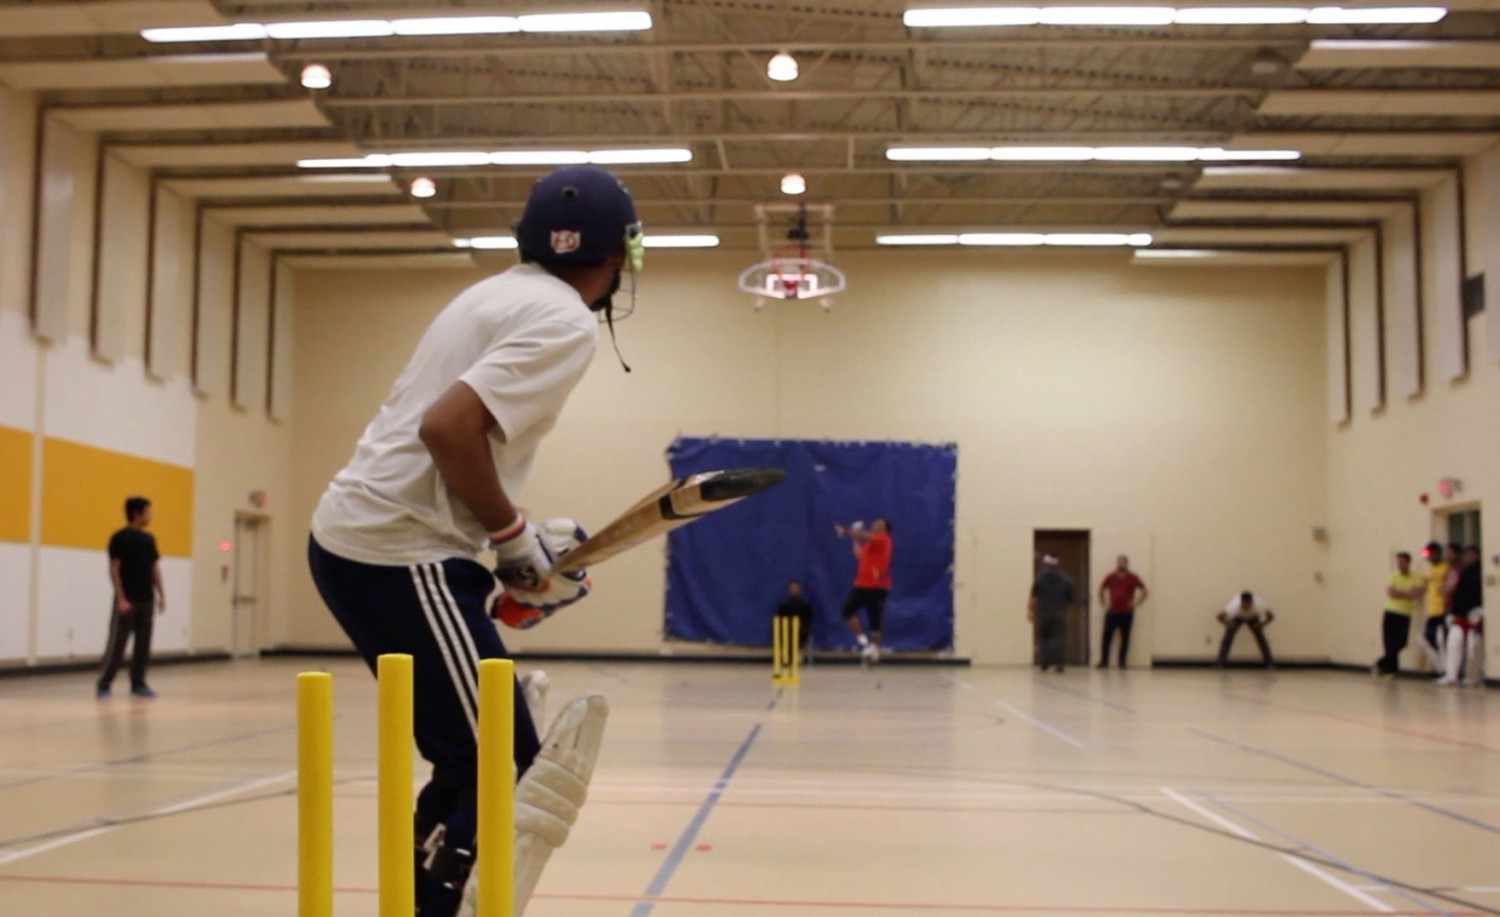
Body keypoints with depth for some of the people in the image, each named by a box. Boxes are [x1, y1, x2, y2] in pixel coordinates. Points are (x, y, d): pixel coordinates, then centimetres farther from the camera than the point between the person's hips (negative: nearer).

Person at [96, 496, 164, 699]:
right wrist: (121, 598, -17)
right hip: (127, 600, -6)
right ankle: (104, 684, 5)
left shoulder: (149, 539, 11)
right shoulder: (120, 538, -8)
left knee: (143, 644, 7)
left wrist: (161, 594, 9)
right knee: (117, 644, -3)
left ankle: (138, 683, 14)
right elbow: (114, 569, -11)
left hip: (146, 600, 6)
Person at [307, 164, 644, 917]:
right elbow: (448, 425, -24)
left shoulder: (500, 293, 17)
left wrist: (508, 534, 16)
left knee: (477, 766, 18)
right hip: (400, 557, -10)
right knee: (506, 779, -6)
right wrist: (512, 535, -11)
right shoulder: (566, 319, -11)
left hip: (354, 537, 10)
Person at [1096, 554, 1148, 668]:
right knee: (1106, 637, -5)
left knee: (1125, 638, 3)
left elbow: (1145, 591, 7)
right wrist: (1104, 603, 10)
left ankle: (1122, 662, 10)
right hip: (1112, 612, 1)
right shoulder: (1111, 577, 6)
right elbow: (1101, 589, 19)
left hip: (1127, 613, -1)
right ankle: (1104, 661, -1)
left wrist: (1136, 603, -1)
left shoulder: (1133, 578, 2)